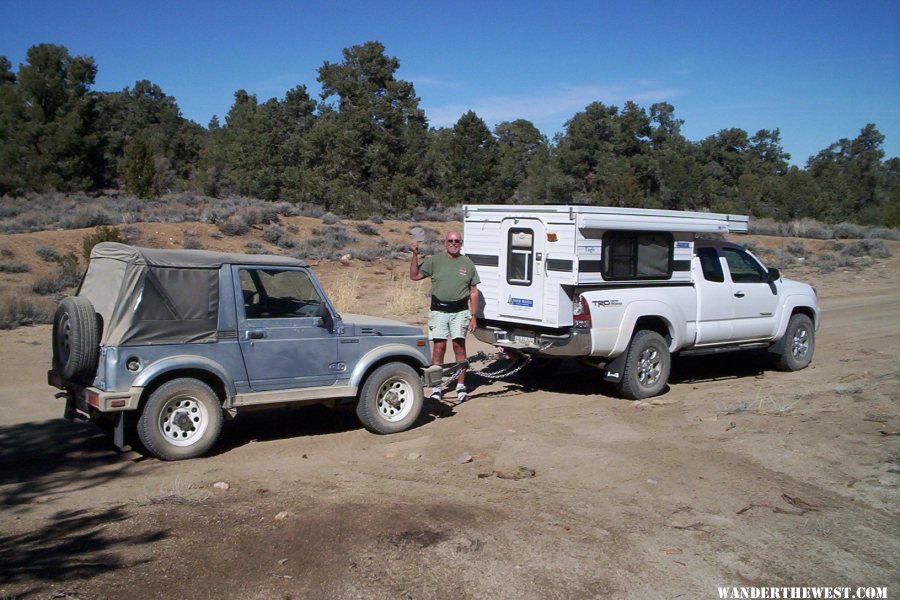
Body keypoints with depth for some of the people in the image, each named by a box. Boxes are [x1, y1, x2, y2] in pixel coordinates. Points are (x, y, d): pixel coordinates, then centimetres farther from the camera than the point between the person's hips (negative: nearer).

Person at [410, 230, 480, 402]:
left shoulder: (467, 263, 8)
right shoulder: (435, 260, 5)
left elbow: (473, 292, 9)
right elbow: (415, 276, 3)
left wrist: (473, 316, 4)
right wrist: (415, 255, -7)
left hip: (460, 311, 1)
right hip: (438, 310, 0)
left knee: (459, 346, 0)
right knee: (438, 347, -3)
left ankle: (461, 385, 9)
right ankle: (437, 386, 3)